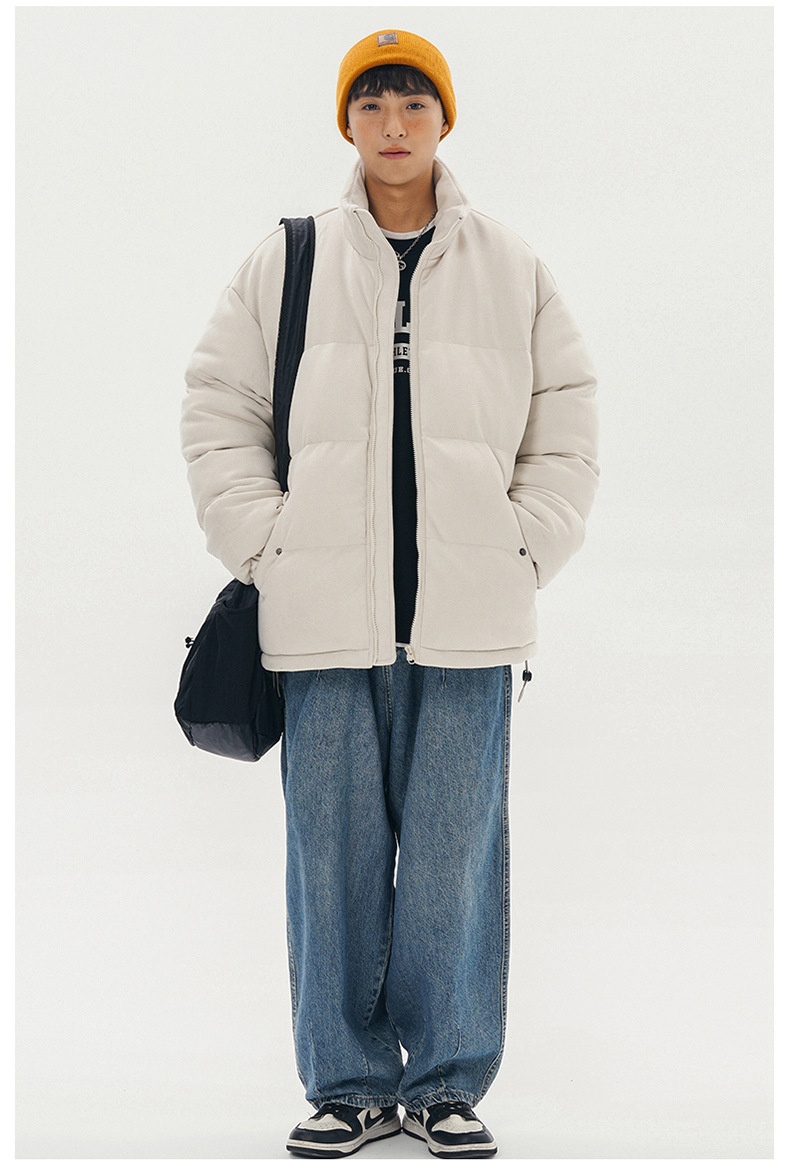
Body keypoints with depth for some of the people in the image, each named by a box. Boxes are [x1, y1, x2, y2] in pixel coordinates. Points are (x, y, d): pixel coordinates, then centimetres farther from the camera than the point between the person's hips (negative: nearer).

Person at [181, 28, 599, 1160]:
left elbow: (567, 424, 12)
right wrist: (268, 548, 0)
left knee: (457, 852, 0)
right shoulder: (286, 263, 8)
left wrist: (524, 552, 2)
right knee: (334, 852, 1)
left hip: (467, 621, 0)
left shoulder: (511, 269, 10)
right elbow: (219, 411, 10)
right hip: (328, 619, 0)